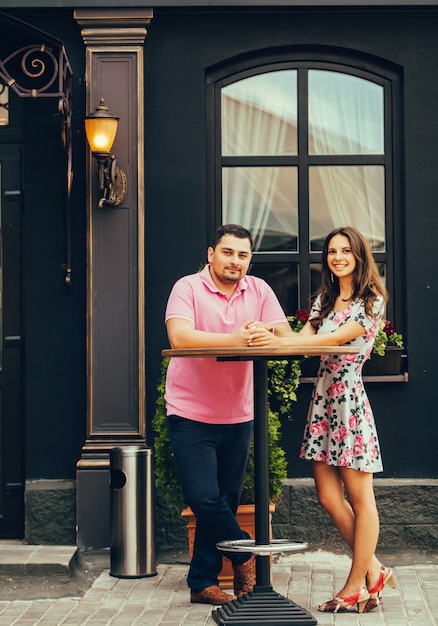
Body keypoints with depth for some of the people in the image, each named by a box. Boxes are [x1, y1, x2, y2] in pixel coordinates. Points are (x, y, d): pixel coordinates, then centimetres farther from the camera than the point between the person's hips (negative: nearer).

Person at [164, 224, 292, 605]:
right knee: (204, 499, -11)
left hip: (238, 416, 4)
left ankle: (203, 582, 20)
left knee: (226, 501, 9)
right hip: (191, 414, -4)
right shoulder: (188, 288, -7)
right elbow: (179, 336, -23)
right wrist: (233, 339, -34)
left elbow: (286, 337, -2)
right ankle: (246, 556, 13)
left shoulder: (259, 291, 5)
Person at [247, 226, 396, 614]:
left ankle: (356, 587, 7)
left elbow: (338, 338, -17)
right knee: (329, 497, 5)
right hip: (323, 397, 7)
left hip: (350, 398, -7)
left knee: (359, 498, 0)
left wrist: (279, 342, -27)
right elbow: (305, 336, 1)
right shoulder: (325, 299, 16)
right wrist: (265, 336, -20)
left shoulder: (371, 301, -5)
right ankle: (374, 572, 18)